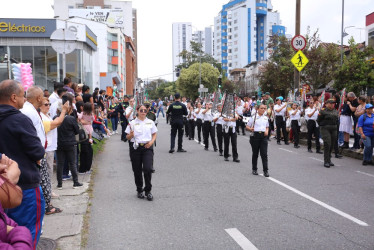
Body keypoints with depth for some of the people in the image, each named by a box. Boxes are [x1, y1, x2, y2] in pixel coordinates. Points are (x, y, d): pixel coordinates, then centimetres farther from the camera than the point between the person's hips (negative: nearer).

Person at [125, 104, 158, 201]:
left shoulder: (150, 122, 10)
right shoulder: (132, 123, 5)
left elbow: (154, 134, 17)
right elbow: (128, 137, 6)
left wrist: (151, 141, -2)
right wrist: (131, 135, -16)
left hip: (147, 147, 0)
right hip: (136, 148, 0)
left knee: (148, 169, -14)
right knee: (137, 170, 6)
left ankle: (148, 190, 4)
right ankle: (139, 190, 26)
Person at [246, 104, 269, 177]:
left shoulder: (266, 118, 14)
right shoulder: (253, 117, 1)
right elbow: (247, 126, 2)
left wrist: (267, 131, 4)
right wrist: (250, 129, -19)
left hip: (263, 136, 3)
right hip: (255, 135, -2)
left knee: (264, 154, -4)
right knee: (255, 154, 6)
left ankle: (266, 170, -2)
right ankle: (254, 169, 20)